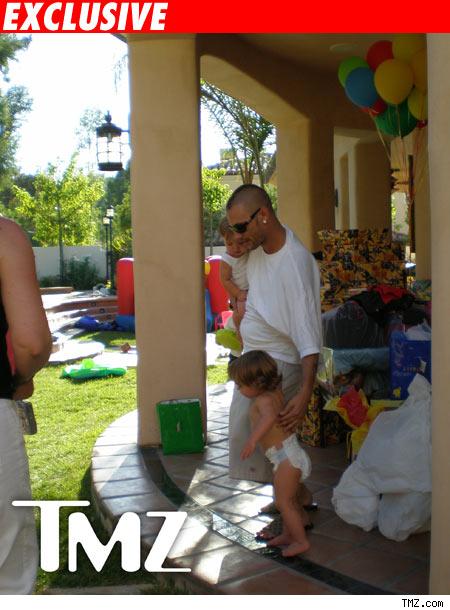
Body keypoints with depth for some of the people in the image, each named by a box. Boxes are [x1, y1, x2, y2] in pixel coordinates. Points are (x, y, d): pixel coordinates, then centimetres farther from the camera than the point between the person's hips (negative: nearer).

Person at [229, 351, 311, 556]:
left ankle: (301, 541, 7)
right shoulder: (276, 392, 4)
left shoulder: (263, 400, -22)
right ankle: (288, 534, 33)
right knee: (287, 500, 21)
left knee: (284, 502, -1)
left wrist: (252, 439, -52)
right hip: (288, 455, 10)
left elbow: (269, 416, -43)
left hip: (285, 457, -10)